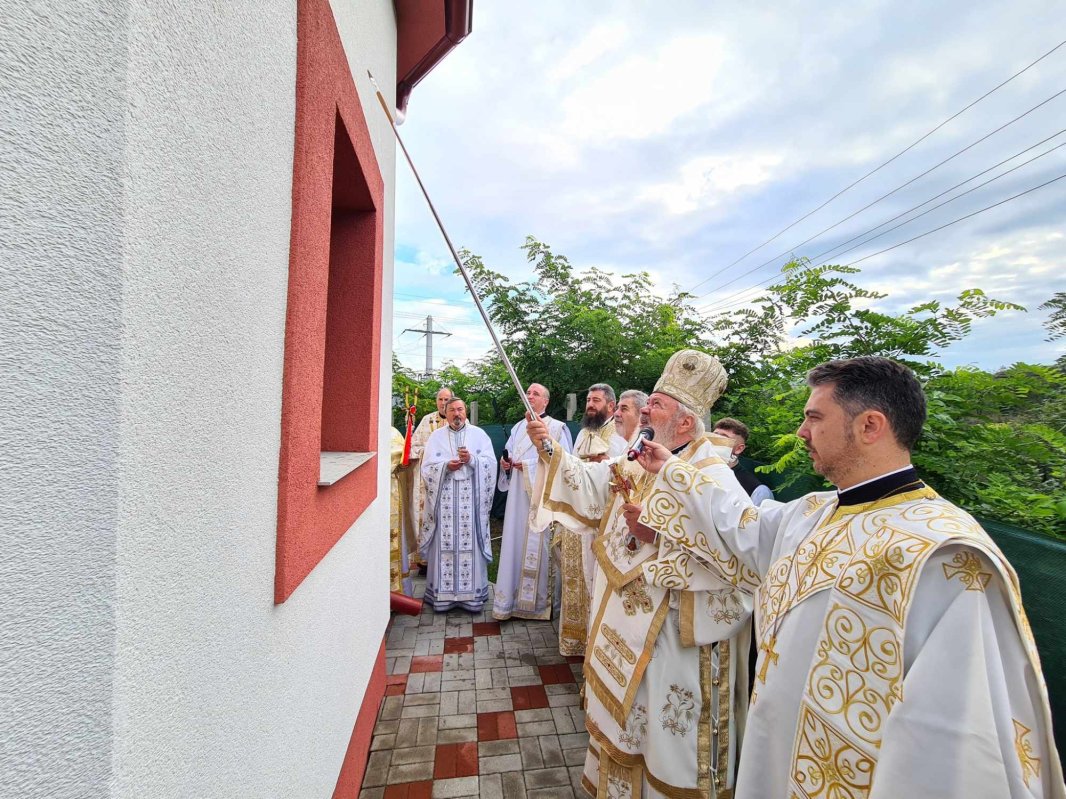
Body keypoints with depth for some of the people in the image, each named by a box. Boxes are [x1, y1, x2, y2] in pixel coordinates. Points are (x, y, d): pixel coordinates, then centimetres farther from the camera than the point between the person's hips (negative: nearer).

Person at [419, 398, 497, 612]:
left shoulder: (479, 434, 8)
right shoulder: (436, 437, 9)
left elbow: (491, 463, 1)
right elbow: (427, 467, 2)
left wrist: (472, 460, -15)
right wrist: (446, 466, -14)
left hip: (471, 498, 0)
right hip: (444, 499, 1)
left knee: (470, 543, 0)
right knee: (444, 544, 0)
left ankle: (472, 594, 10)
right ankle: (443, 593, 11)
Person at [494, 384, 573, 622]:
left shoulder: (557, 427, -1)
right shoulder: (517, 428, 17)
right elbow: (508, 457, 20)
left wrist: (530, 465, -14)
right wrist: (506, 464, -3)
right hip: (518, 495, 5)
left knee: (538, 546, -1)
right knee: (515, 542, 4)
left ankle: (539, 600, 13)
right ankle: (514, 598, 14)